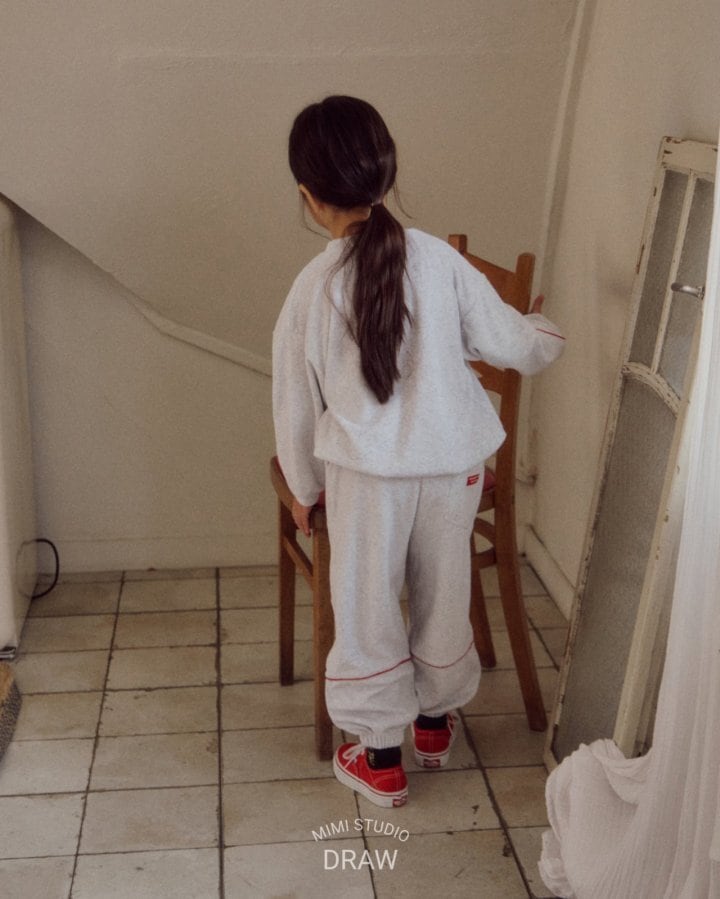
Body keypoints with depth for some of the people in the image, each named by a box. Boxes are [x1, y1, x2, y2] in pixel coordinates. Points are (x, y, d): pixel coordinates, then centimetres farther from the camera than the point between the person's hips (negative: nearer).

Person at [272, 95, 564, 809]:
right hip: (452, 465, 2)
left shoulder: (312, 289, -9)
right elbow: (509, 343, 1)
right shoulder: (440, 260, -8)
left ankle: (380, 756, 26)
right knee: (443, 596, 21)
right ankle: (436, 721, 42)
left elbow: (296, 404, 1)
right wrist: (547, 334, 25)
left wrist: (303, 487, 16)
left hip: (365, 475, -2)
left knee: (367, 610, 14)